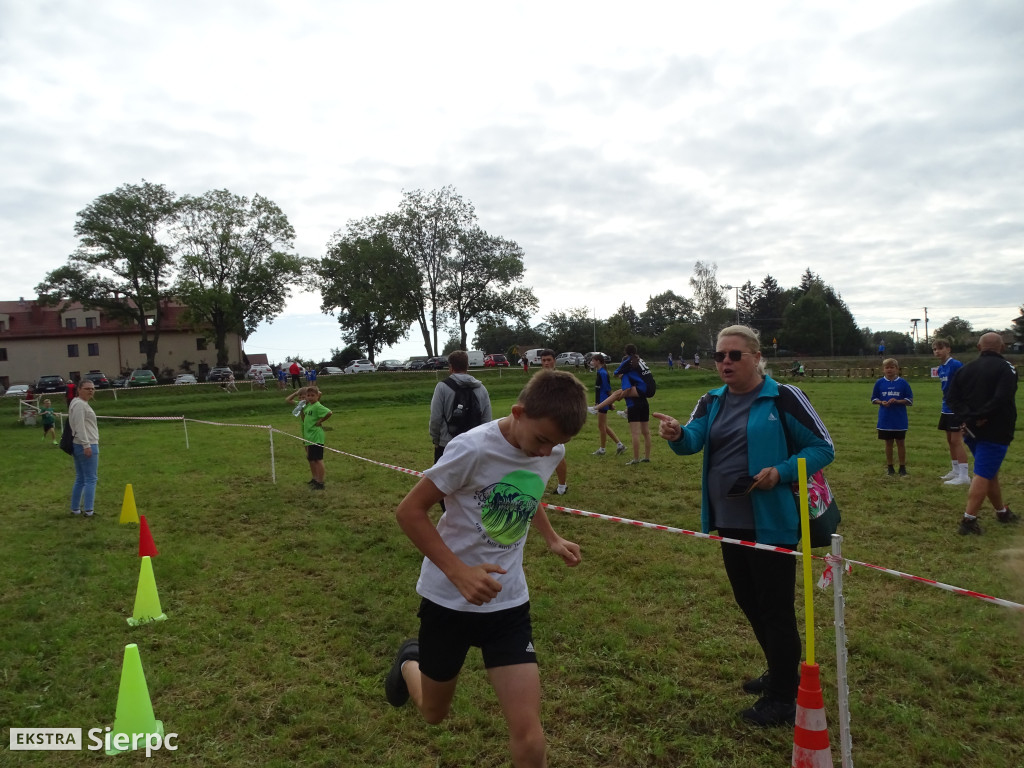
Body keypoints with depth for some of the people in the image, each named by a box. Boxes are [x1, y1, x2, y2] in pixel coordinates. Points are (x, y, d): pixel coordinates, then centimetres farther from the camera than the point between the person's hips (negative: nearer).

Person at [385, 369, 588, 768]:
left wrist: (552, 538, 8)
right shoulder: (474, 448, -26)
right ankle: (409, 662, 52)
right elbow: (410, 511, -19)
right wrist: (459, 571, -26)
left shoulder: (552, 451, -7)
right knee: (434, 714, 19)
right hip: (448, 598, -3)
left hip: (508, 601, 3)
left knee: (528, 733, -5)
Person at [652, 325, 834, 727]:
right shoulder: (712, 401, 6)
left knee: (775, 607, 3)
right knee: (749, 602, 19)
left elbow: (822, 448, -8)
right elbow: (693, 439, -11)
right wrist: (676, 435, -34)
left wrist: (781, 472, -23)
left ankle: (783, 698, 20)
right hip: (729, 523, 7)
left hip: (771, 524, -7)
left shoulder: (783, 398, -10)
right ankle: (780, 674, 41)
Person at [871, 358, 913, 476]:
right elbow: (874, 399, 8)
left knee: (901, 443, 6)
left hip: (900, 420, -1)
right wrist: (881, 402, -12)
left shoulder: (903, 382, -3)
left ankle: (902, 468, 16)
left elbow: (910, 400, -1)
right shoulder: (879, 383, 1)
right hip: (885, 419, 1)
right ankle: (890, 467, 19)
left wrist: (897, 401, -17)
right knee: (888, 443, 9)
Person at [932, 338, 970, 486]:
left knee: (956, 441, -8)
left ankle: (964, 476, -4)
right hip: (946, 409, 9)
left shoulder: (956, 365, -15)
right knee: (950, 440, 15)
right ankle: (955, 471, 28)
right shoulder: (940, 369, 11)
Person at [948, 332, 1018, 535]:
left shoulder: (966, 369, 8)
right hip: (995, 432, -6)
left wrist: (968, 417, -10)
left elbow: (953, 396, -2)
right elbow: (1002, 398, -23)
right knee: (983, 476, -5)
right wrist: (981, 416, -15)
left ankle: (1002, 512, 36)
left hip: (972, 431, 6)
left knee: (990, 472, 21)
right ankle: (969, 520, -9)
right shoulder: (1005, 367, -9)